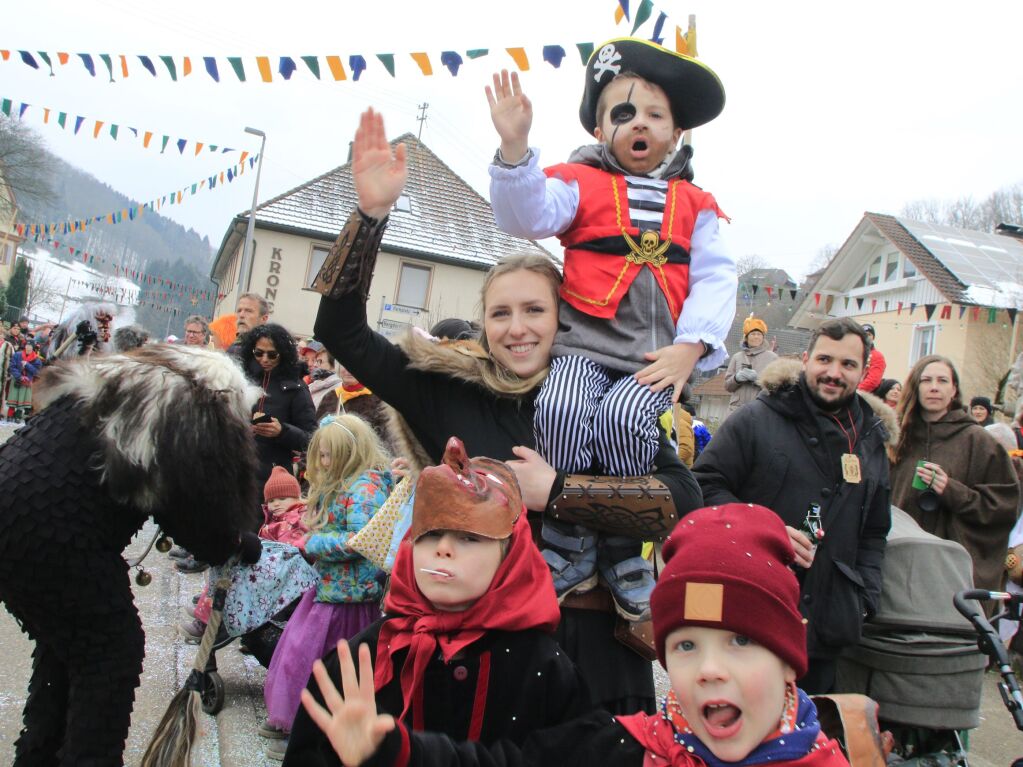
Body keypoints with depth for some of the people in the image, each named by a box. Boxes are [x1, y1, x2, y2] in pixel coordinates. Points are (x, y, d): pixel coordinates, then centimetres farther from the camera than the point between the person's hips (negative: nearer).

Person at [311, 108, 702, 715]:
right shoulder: (450, 389, 1)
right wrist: (372, 211, -10)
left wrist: (555, 492, -18)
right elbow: (342, 331, -1)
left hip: (591, 643, 0)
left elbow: (683, 498, -15)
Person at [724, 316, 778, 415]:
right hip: (737, 408, 2)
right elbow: (727, 385, 12)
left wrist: (758, 378, -15)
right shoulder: (737, 357, 13)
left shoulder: (772, 357, 8)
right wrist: (737, 378, -9)